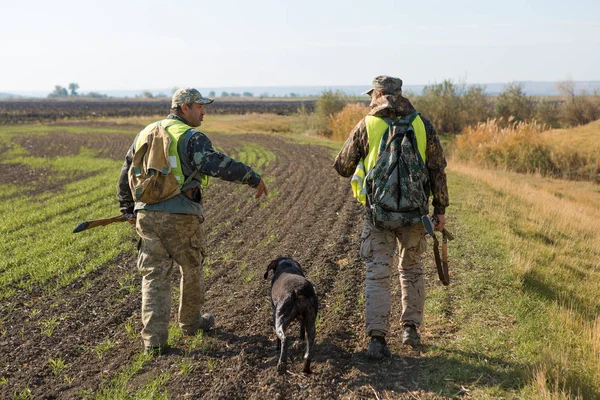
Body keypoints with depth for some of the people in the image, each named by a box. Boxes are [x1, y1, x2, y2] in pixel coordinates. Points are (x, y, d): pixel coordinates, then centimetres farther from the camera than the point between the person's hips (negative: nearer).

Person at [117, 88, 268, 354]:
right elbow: (217, 164, -24)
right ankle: (190, 322, 34)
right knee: (191, 269, 16)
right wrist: (253, 178, -18)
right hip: (180, 216, -5)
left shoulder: (146, 133, 14)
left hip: (147, 215, 5)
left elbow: (126, 174, 20)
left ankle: (153, 339, 2)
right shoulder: (191, 138, -9)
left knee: (154, 275, 7)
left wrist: (127, 208, 30)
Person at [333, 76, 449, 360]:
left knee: (377, 274, 2)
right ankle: (411, 329, 26)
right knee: (412, 269, 20)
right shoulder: (422, 125, 2)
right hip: (414, 211, 2)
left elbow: (342, 167, 4)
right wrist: (440, 209, 9)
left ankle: (377, 338, -5)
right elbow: (437, 170, 2)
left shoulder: (366, 126, -2)